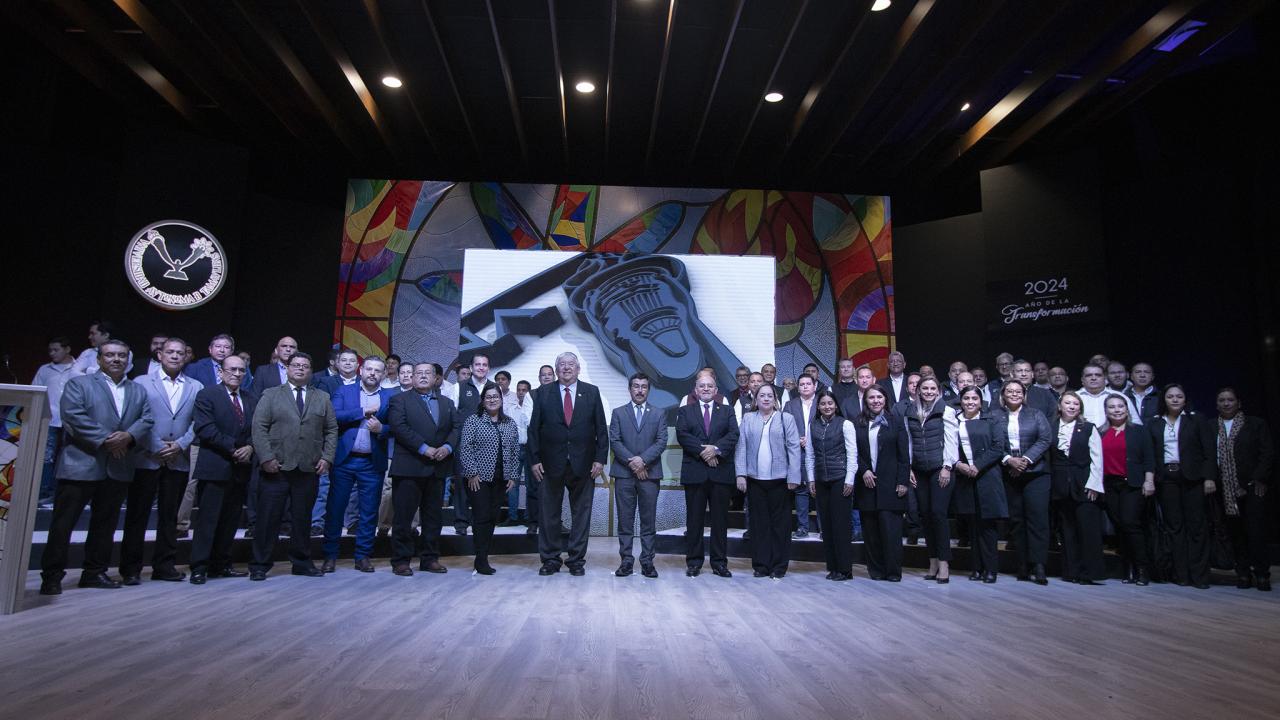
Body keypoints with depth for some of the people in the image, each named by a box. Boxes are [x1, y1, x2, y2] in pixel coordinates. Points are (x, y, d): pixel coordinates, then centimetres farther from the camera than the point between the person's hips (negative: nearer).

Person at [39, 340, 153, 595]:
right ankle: (52, 576, 7)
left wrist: (128, 436, -13)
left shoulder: (138, 391, 16)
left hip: (118, 468, 4)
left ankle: (95, 572, 20)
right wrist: (105, 440, -16)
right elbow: (73, 416, -11)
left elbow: (146, 420, 6)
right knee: (63, 523, -1)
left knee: (105, 523, 10)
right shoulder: (78, 384, 3)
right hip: (81, 465, -4)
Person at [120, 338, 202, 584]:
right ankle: (130, 568, 11)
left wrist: (180, 444, -9)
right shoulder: (142, 383, 4)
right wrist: (156, 447, -11)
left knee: (169, 515, 9)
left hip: (178, 460, 2)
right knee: (137, 515, 3)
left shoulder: (196, 387, 10)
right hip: (146, 459, -2)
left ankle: (164, 566, 16)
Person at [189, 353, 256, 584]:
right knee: (208, 519, -3)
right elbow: (205, 429, -12)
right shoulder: (207, 395, -1)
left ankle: (221, 564, 18)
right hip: (215, 468, -5)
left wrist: (250, 447, -9)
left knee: (230, 520, 9)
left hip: (241, 468, 5)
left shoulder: (252, 399, 15)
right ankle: (199, 567, 4)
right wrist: (232, 447, -15)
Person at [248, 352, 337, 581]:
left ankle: (302, 562, 19)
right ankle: (260, 565, 12)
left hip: (309, 469, 2)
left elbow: (331, 430, 11)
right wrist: (266, 457, -10)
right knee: (268, 518, 1)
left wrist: (327, 457, 0)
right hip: (276, 468, -2)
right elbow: (259, 428, 0)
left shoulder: (322, 398, 14)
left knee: (303, 518, 8)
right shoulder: (271, 395, 8)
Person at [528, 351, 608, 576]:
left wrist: (600, 458, -4)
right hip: (551, 463, 0)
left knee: (581, 514, 7)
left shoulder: (592, 392, 5)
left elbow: (601, 429, 4)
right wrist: (535, 460, -3)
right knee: (549, 514, 7)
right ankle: (550, 559, 19)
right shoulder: (544, 394, 5)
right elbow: (534, 429, 4)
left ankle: (577, 559, 18)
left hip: (583, 464, 0)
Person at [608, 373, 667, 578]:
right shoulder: (618, 413, 11)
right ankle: (626, 561, 9)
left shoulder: (659, 413, 11)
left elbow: (662, 441, 0)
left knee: (649, 521, 2)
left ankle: (647, 562, 9)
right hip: (624, 474, 0)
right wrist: (631, 461, -11)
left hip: (649, 473, 0)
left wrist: (643, 459, -13)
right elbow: (614, 441, 1)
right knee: (625, 521, 3)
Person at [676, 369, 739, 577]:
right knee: (694, 519, 4)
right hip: (694, 472, -1)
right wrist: (703, 452, -16)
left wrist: (716, 448, -18)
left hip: (721, 473, 1)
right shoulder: (684, 412, 10)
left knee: (720, 519, 5)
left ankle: (719, 562, 14)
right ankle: (693, 562, 13)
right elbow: (682, 435, -5)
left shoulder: (727, 412, 13)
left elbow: (734, 435, -3)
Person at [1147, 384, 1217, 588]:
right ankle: (1181, 574, 7)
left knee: (1196, 525, -1)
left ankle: (1199, 575, 5)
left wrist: (1209, 478, -7)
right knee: (1174, 526, 3)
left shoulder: (1196, 421, 6)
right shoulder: (1154, 424, 10)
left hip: (1191, 477, -1)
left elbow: (1209, 452, 1)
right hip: (1165, 478, 1)